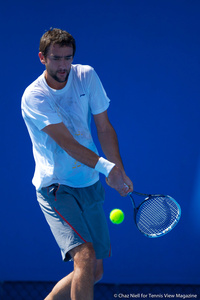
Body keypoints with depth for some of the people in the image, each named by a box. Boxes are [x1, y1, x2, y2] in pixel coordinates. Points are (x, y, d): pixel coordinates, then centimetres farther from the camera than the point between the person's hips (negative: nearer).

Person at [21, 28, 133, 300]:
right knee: (85, 255, -25)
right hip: (55, 187, -6)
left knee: (95, 271, 8)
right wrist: (105, 166, -33)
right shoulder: (33, 97, -13)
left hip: (90, 185, 6)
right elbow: (67, 142, -21)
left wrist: (120, 171, -9)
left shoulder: (87, 76, 2)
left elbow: (104, 128, 3)